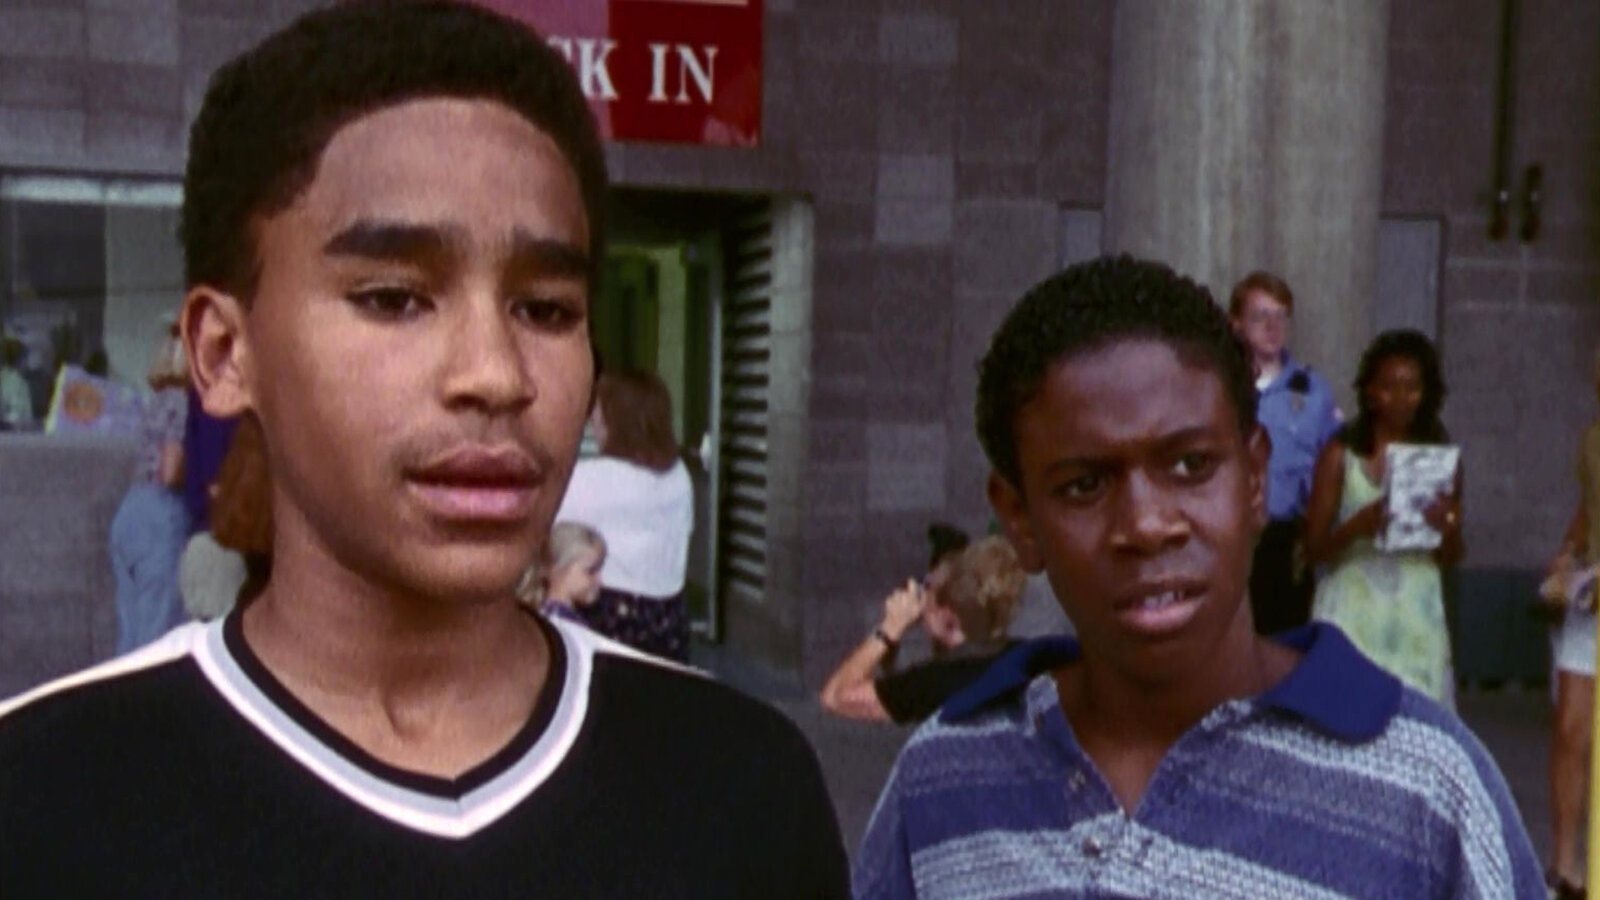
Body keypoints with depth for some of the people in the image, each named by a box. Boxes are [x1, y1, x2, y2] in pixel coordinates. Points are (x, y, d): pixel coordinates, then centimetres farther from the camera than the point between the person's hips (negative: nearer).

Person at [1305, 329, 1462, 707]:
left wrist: (1446, 527, -8)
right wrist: (1357, 525, -19)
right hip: (1354, 609, -2)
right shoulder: (1341, 454, 1)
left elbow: (1452, 556, 14)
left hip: (1417, 612, 2)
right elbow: (1314, 546, 0)